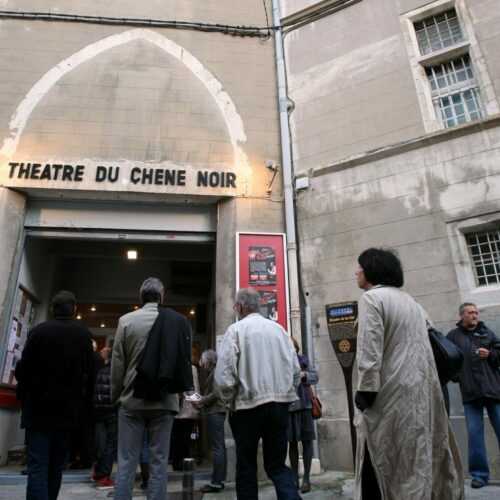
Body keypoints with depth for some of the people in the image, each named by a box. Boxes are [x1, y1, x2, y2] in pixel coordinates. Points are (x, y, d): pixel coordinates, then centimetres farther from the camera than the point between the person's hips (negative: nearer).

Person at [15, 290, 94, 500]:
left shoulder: (39, 330, -7)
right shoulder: (84, 334, 1)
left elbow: (23, 369, -4)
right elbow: (90, 373, -1)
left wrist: (23, 397, 12)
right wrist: (84, 404, 7)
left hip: (39, 408, -3)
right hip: (69, 409, 3)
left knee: (37, 467, -2)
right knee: (56, 466, 16)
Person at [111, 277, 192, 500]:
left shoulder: (126, 320, -4)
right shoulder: (178, 322, -2)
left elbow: (117, 364, -2)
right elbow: (184, 360, 1)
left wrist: (116, 396, 10)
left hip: (132, 399, 0)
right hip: (164, 401, 1)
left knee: (126, 462, 7)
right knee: (158, 462, 9)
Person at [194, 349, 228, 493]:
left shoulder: (215, 372, -12)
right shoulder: (214, 373, 17)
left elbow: (216, 393, -20)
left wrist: (203, 401, -9)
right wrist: (203, 400, 5)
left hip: (215, 413, -10)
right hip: (217, 412, 10)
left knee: (217, 448, -6)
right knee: (220, 447, 12)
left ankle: (216, 483, -2)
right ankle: (220, 480, 20)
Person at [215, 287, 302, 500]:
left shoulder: (236, 329, -5)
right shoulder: (279, 329, 8)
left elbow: (224, 373, -12)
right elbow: (295, 370, 7)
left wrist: (230, 401, 3)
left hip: (249, 405, -4)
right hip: (280, 404, 4)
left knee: (246, 468, 12)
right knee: (277, 465, 14)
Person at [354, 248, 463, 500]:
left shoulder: (371, 298, -9)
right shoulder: (411, 301, 18)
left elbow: (369, 353, -18)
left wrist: (365, 393, -15)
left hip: (390, 397, -8)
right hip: (419, 393, 8)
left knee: (375, 469, -1)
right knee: (418, 464, 16)